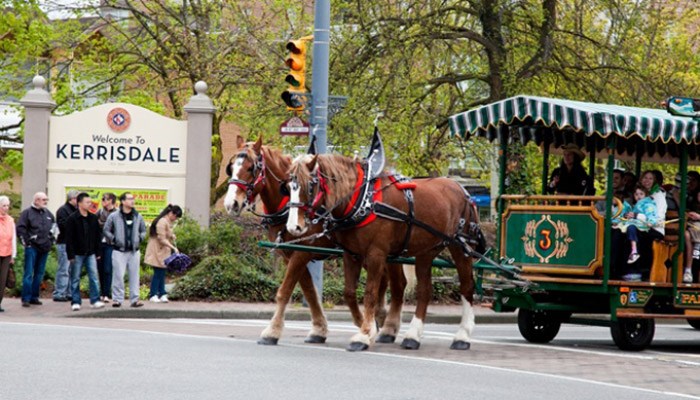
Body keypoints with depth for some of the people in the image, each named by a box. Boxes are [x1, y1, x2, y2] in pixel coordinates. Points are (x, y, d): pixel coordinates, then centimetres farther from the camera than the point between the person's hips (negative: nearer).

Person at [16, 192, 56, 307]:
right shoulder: (27, 212, -5)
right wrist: (26, 241, -12)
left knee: (39, 274, 9)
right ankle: (26, 298, -6)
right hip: (32, 247, -6)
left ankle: (34, 297, 17)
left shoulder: (47, 213, 14)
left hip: (44, 248, 6)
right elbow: (20, 228, -10)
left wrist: (51, 235, 19)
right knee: (28, 273, -7)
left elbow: (54, 223, 30)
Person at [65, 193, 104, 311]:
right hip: (77, 254, -4)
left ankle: (95, 300, 2)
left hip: (90, 253, 4)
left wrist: (97, 252, 8)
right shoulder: (72, 219, -7)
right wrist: (71, 255, -13)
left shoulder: (93, 218, 8)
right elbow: (69, 238, -9)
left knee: (94, 277, -2)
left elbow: (97, 236, 13)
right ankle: (75, 302, 8)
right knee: (75, 279, 2)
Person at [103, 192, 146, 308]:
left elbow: (143, 231, 20)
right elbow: (106, 231, 4)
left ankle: (134, 299, 9)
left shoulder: (138, 217, 9)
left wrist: (139, 239, 4)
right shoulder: (114, 216, -2)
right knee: (118, 275, -5)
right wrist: (114, 239, -5)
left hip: (134, 251, 3)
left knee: (134, 275, 4)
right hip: (119, 251, -3)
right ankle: (117, 299, 2)